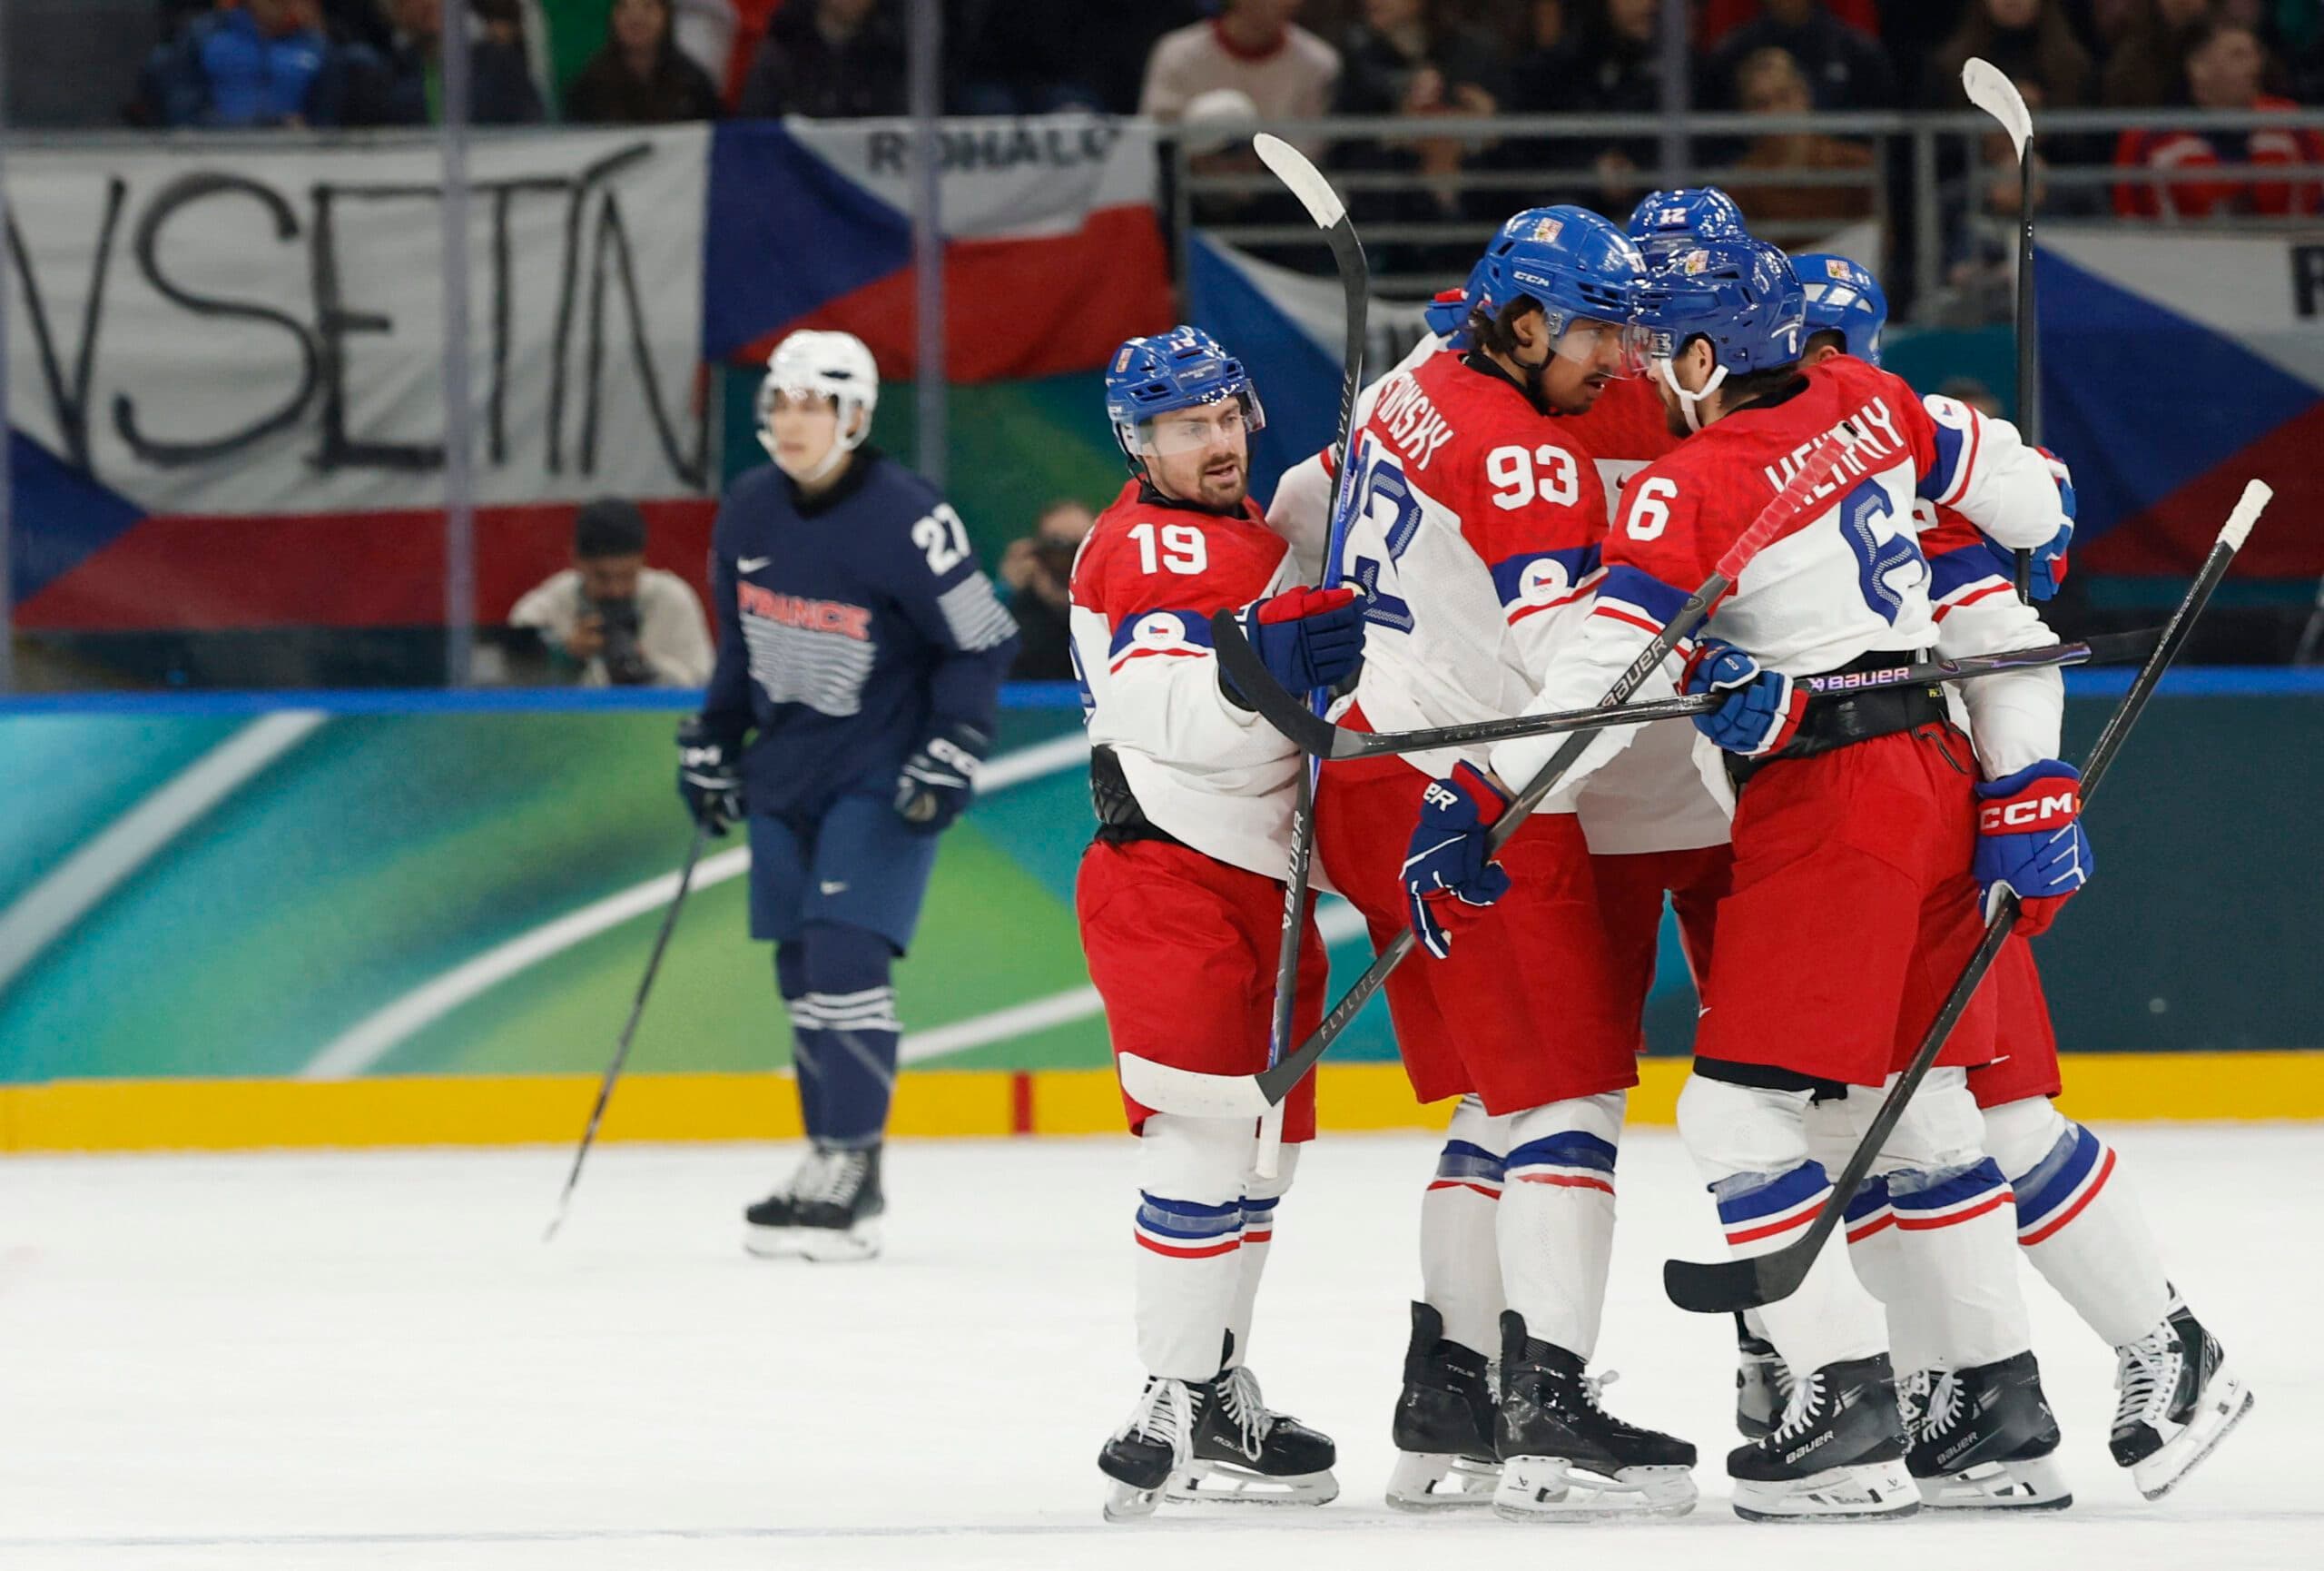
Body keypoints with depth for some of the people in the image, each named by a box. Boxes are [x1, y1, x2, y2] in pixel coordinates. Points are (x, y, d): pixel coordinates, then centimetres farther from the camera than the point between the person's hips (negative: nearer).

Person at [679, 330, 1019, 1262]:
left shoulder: (905, 520, -18)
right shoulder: (749, 513, 2)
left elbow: (983, 640, -10)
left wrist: (952, 750, -17)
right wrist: (711, 745, 17)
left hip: (883, 778, -7)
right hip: (787, 770, 7)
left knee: (846, 957, -16)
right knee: (800, 968, 8)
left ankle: (851, 1176, -14)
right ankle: (830, 1164, 17)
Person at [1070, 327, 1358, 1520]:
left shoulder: (1250, 533, 18)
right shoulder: (1152, 543, -12)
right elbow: (1161, 711, -26)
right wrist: (1259, 662, -39)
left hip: (1255, 876, 10)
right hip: (1166, 875, -10)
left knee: (1264, 1140, 15)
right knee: (1208, 1138, -15)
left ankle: (1214, 1384, 24)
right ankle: (1179, 1412, -16)